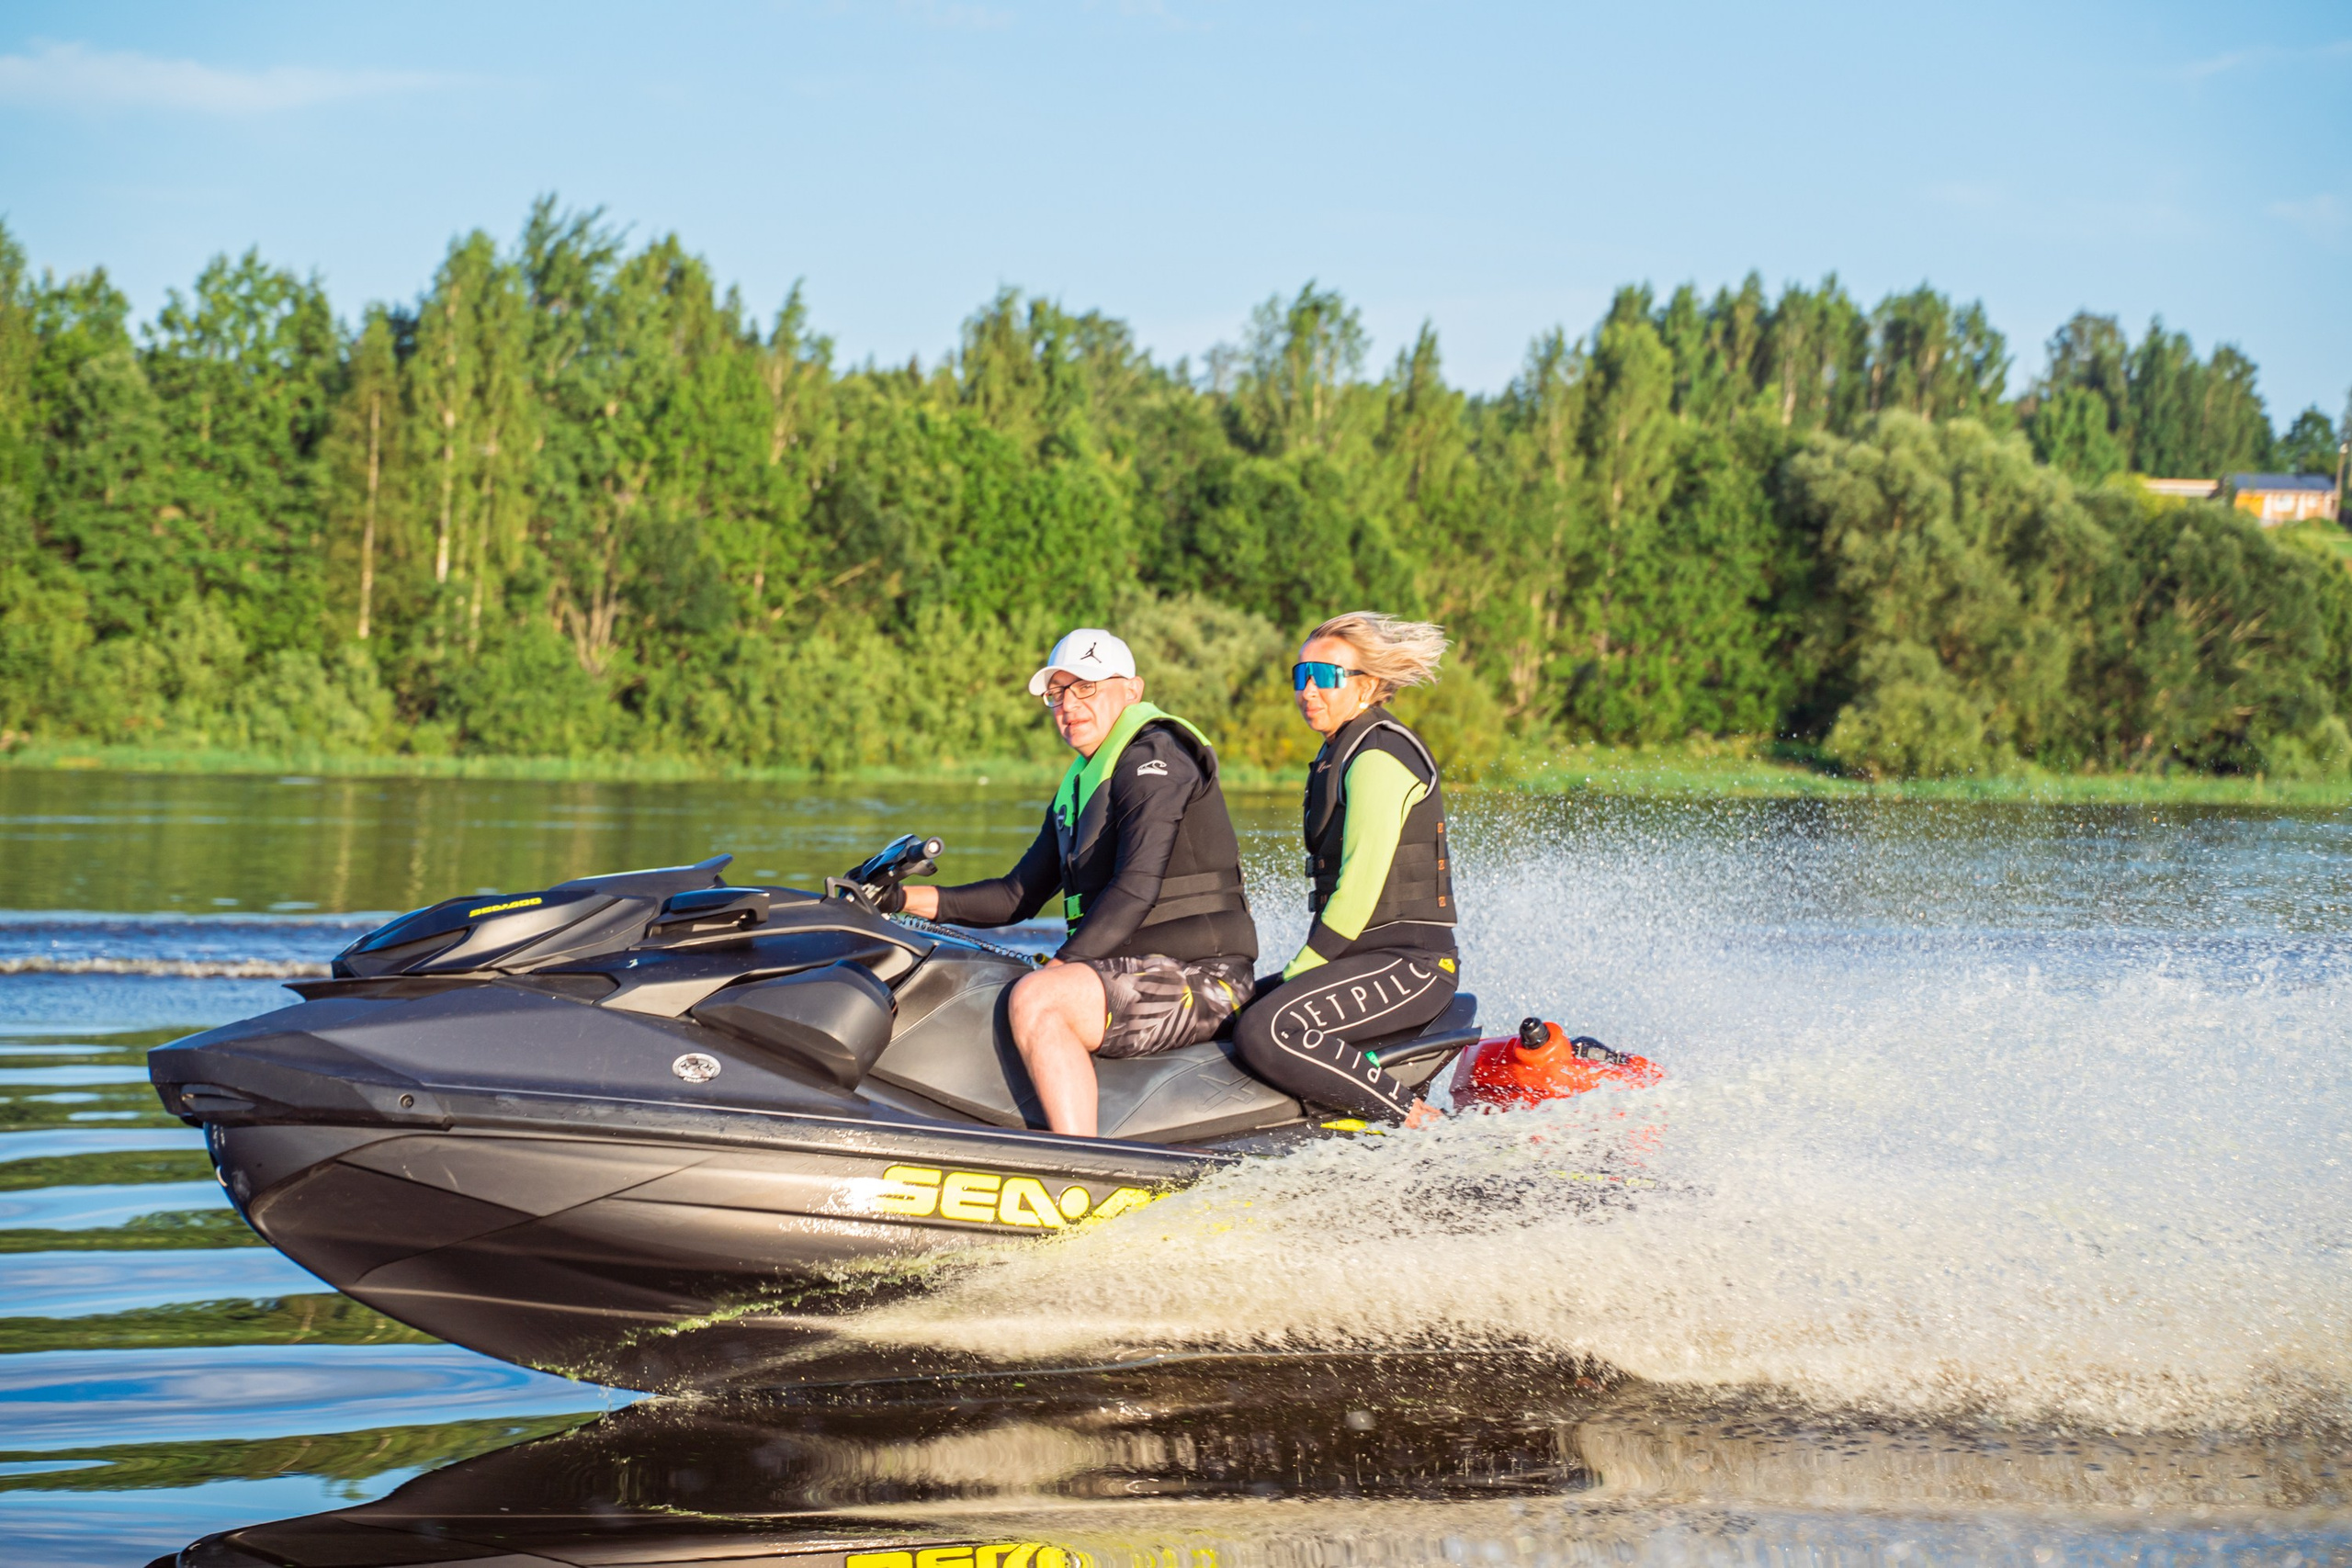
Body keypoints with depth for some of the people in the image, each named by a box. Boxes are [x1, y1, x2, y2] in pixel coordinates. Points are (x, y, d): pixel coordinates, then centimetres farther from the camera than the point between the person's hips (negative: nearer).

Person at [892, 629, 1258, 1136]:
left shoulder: (1154, 757, -9)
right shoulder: (1078, 785, 21)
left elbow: (1136, 889, -20)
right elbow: (1019, 895, 20)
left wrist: (1059, 965, -24)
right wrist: (912, 899, 9)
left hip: (1199, 980, -10)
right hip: (1136, 972, 11)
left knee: (1035, 999, -31)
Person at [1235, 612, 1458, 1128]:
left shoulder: (1378, 756, -13)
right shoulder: (1341, 752, 19)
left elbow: (1362, 886, -19)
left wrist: (1299, 970, -14)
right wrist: (1300, 972, 16)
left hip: (1407, 963, -11)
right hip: (1371, 959, 11)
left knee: (1265, 1033, -28)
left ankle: (1421, 1124, -22)